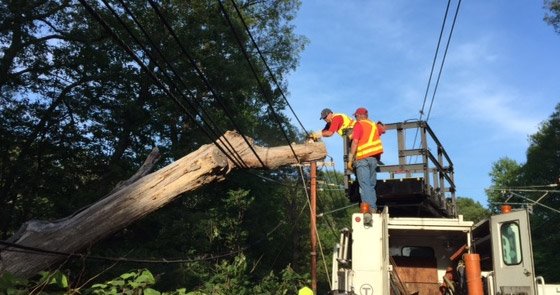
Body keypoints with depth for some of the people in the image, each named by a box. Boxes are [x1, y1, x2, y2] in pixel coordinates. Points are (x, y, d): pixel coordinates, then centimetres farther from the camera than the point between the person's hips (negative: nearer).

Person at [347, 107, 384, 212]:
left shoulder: (359, 125, -1)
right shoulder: (374, 125, 18)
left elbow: (355, 142, -10)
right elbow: (381, 130, 41)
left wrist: (350, 159, -10)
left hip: (363, 158, -6)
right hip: (374, 158, 6)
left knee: (364, 185, -9)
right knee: (371, 185, 10)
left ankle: (368, 208, -18)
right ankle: (373, 209, 8)